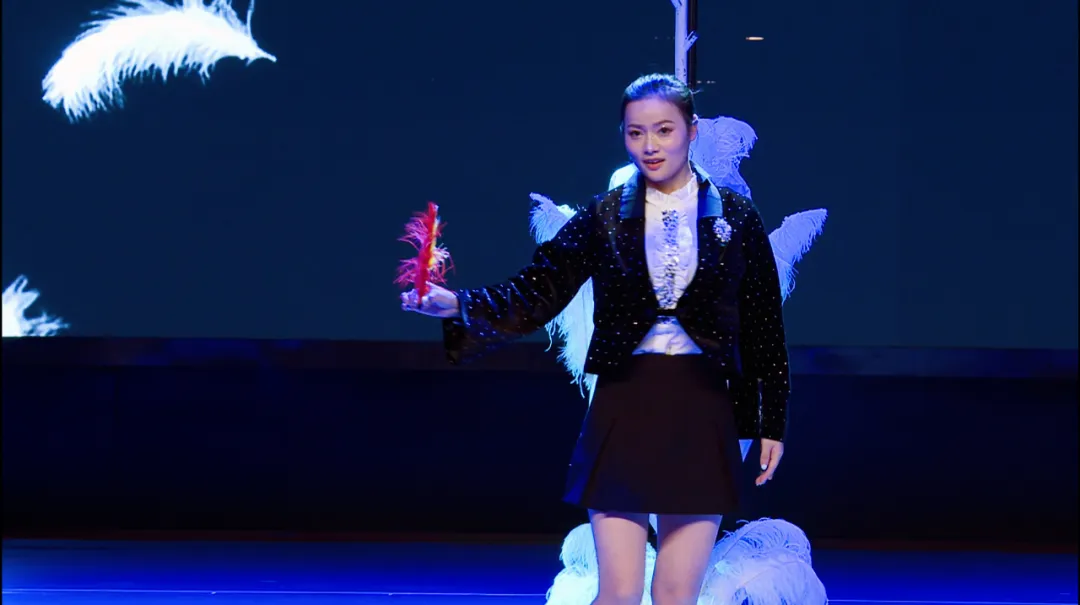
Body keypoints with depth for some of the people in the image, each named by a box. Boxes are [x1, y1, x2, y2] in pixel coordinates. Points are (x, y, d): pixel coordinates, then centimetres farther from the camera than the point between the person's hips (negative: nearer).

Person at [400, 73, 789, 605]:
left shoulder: (736, 217, 2)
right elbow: (536, 292, -3)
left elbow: (764, 327, 5)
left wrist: (771, 423, 4)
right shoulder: (604, 217, 3)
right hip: (623, 408, 0)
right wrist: (457, 305, -19)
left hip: (700, 415, 0)